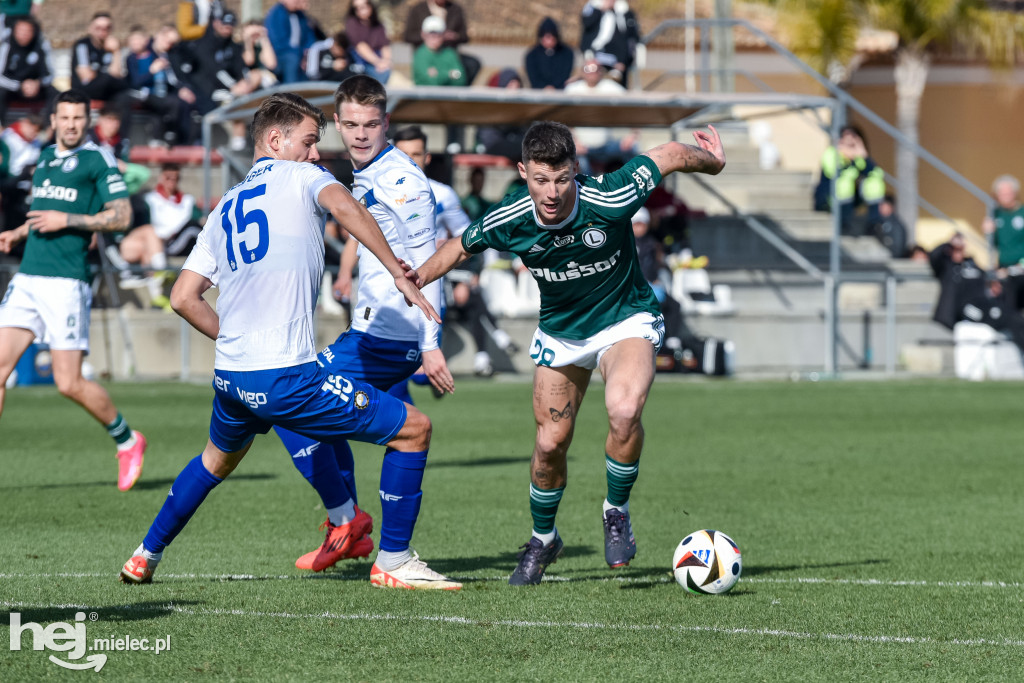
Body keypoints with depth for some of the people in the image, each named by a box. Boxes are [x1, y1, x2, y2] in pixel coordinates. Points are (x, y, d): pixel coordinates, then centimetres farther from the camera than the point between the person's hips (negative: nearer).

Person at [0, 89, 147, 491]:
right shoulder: (45, 158, 18)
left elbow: (122, 216, -8)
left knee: (69, 383, -6)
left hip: (66, 282, -7)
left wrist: (66, 220, -14)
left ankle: (127, 440, 17)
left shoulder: (97, 160, -3)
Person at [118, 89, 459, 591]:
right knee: (412, 429, 1)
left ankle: (144, 558, 45)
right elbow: (343, 205, -20)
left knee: (218, 458, 38)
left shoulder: (224, 208, 21)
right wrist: (400, 274, -21)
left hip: (230, 375, 8)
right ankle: (392, 563, 4)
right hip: (287, 376, -7)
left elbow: (183, 297, 17)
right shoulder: (301, 177, 4)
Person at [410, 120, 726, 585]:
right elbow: (460, 247, 1)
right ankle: (543, 539, 33)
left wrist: (712, 160, 4)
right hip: (560, 332, 3)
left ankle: (617, 513, -4)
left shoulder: (610, 200, -32)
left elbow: (671, 155, -14)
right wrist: (418, 277, -12)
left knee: (624, 411, -30)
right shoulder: (506, 222, -22)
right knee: (551, 442, 5)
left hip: (626, 321, -3)